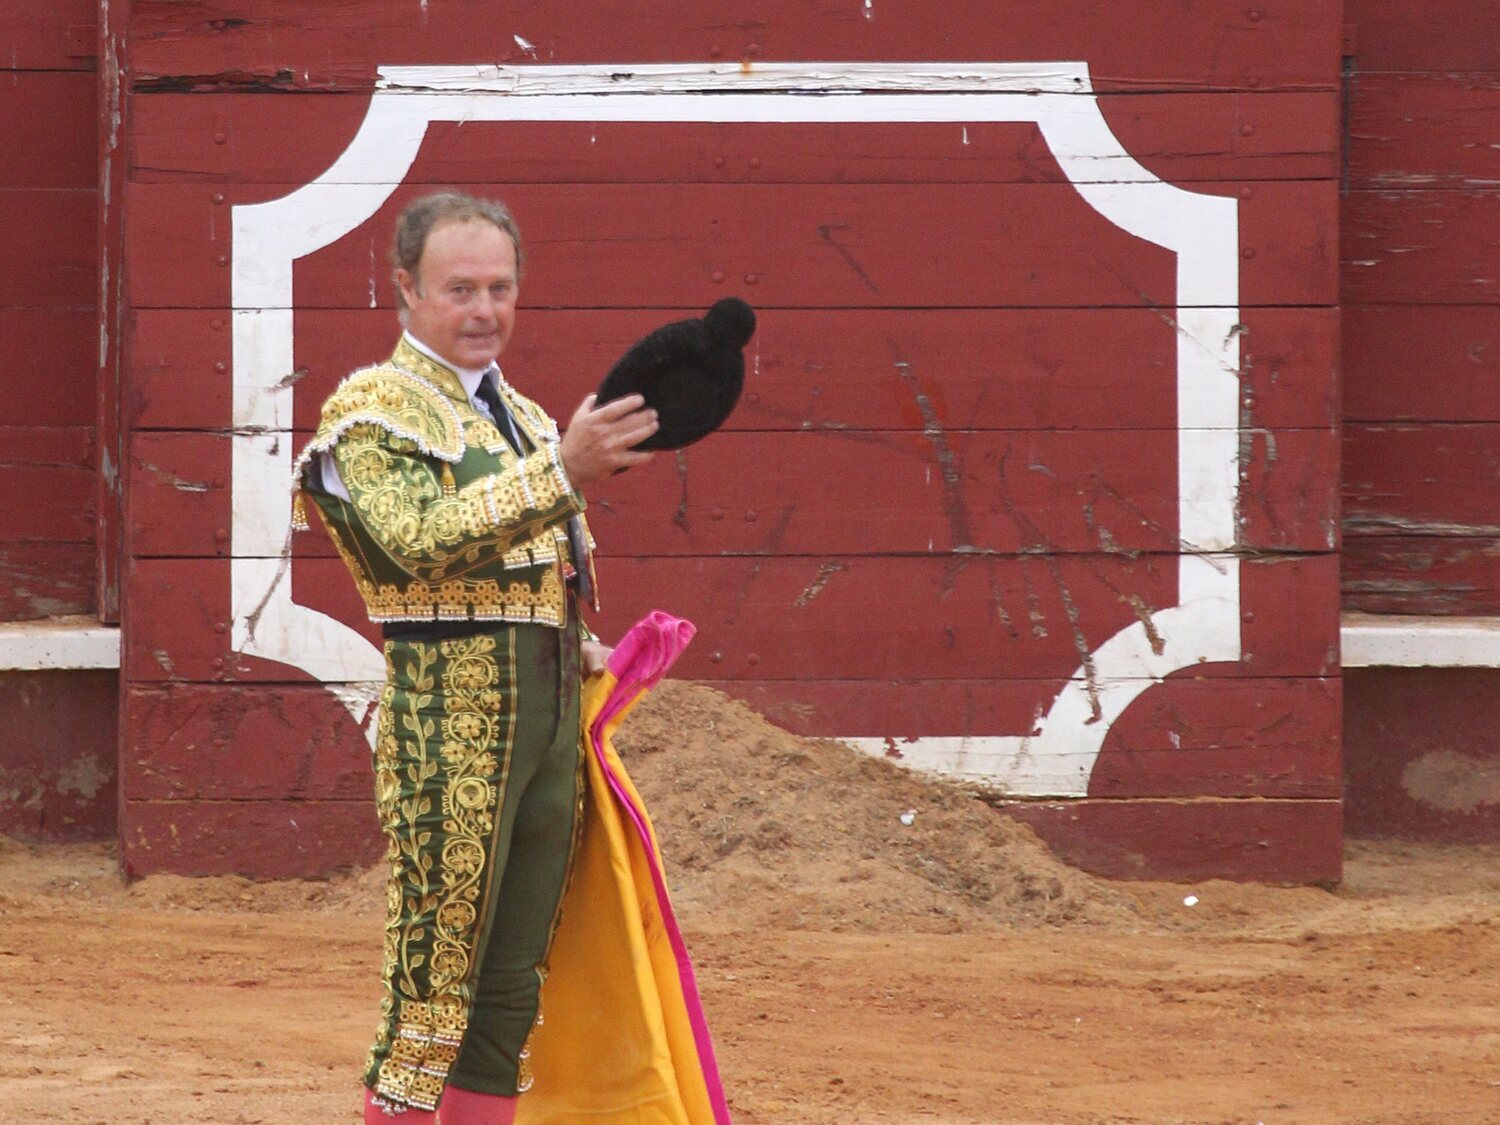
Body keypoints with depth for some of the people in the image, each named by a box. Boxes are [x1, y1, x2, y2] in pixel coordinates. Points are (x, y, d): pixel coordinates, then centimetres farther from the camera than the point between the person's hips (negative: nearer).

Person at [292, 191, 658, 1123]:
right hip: (452, 717, -8)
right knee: (435, 981, -9)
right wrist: (562, 474, -31)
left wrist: (578, 649, 10)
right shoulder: (376, 406, -4)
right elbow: (419, 537, -22)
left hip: (552, 720, 8)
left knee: (512, 993, 9)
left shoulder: (524, 416, 20)